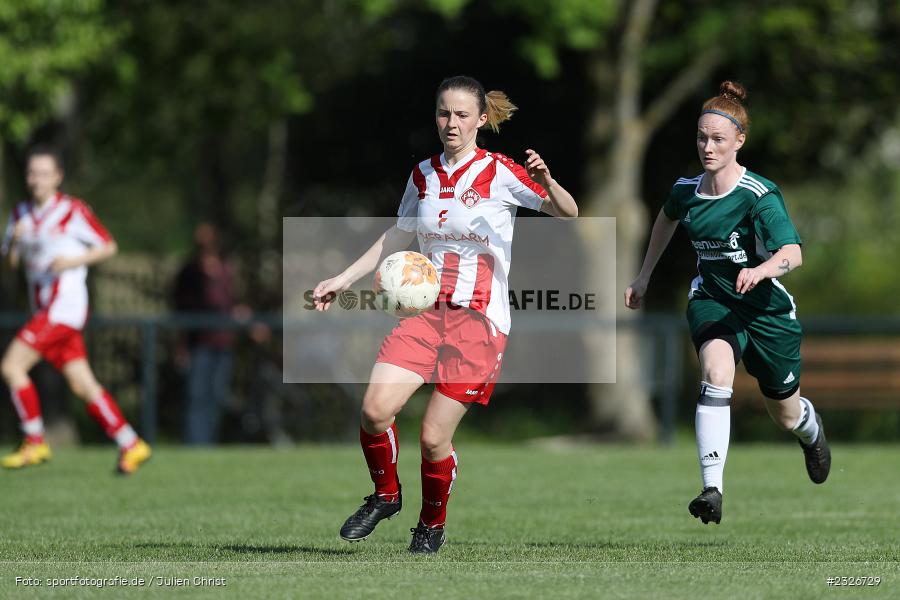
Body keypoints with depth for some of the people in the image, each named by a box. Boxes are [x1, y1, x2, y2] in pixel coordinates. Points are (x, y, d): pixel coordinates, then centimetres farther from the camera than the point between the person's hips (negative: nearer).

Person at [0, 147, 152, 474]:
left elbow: (108, 246, 0)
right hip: (44, 309, 7)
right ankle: (130, 444, 9)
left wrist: (74, 261, -14)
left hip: (65, 304, -7)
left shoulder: (73, 211, -5)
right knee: (82, 385, 4)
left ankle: (35, 442, -7)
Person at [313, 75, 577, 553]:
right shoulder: (422, 176, 10)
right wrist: (343, 280, 19)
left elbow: (567, 213, -8)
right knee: (375, 409, -17)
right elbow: (397, 240, 24)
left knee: (434, 438, -7)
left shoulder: (500, 173, -5)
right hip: (426, 311, 4)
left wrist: (547, 182, -29)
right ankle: (385, 495, 10)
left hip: (480, 321, -4)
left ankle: (432, 524, 20)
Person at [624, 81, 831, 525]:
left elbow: (793, 253, -35)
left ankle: (811, 429, 56)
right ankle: (712, 490, -39)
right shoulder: (685, 190, -4)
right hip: (712, 301, 2)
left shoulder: (759, 196, -22)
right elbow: (667, 218, 22)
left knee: (785, 415, 15)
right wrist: (645, 275, 25)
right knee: (716, 374, -31)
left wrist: (762, 269, -56)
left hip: (767, 308, -2)